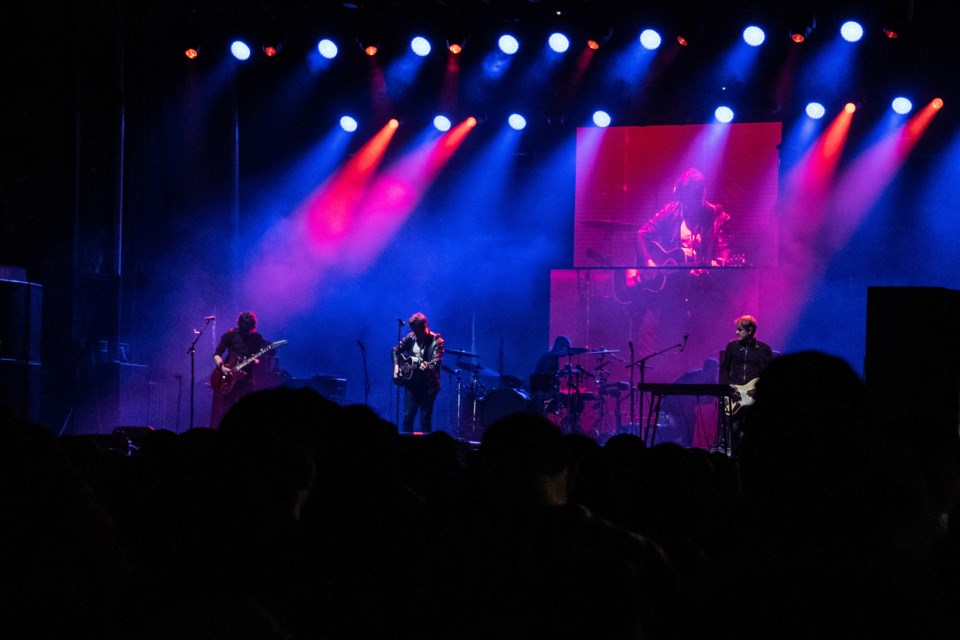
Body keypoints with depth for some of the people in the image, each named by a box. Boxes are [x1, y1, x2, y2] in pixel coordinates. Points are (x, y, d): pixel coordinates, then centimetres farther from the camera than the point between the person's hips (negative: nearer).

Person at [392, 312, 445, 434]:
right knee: (408, 416, 4)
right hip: (411, 382, 4)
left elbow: (436, 363, -20)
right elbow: (396, 350, 18)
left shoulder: (436, 341, -9)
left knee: (425, 419, -2)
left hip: (428, 386, -4)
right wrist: (396, 366, 5)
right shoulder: (411, 337, 4)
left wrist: (427, 366, -41)